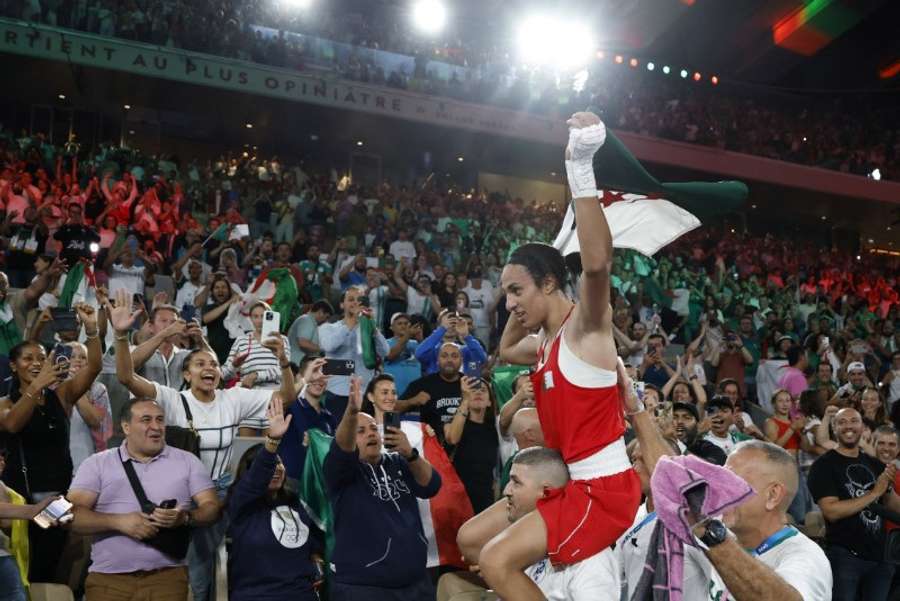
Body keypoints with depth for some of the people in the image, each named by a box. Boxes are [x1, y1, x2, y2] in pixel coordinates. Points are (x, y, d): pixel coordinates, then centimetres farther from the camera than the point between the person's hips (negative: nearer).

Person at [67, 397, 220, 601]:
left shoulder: (187, 461, 8)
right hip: (108, 577, 0)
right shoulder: (97, 464, 6)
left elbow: (212, 507, 4)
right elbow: (72, 514, -1)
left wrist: (185, 517, -16)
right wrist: (118, 521, -15)